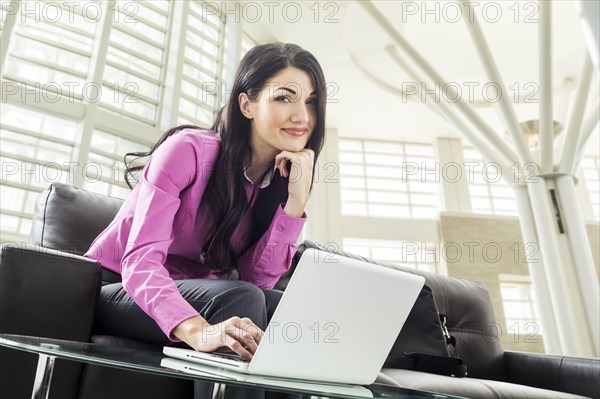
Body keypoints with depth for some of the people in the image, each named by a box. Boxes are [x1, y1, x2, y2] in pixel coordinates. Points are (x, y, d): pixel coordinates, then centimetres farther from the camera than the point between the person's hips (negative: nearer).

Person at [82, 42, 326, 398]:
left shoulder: (283, 177, -2)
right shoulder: (188, 149, -19)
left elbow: (257, 279, -12)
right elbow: (140, 261, -28)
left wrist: (296, 201, -22)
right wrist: (199, 331, -45)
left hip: (188, 295, 5)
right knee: (238, 299, -31)